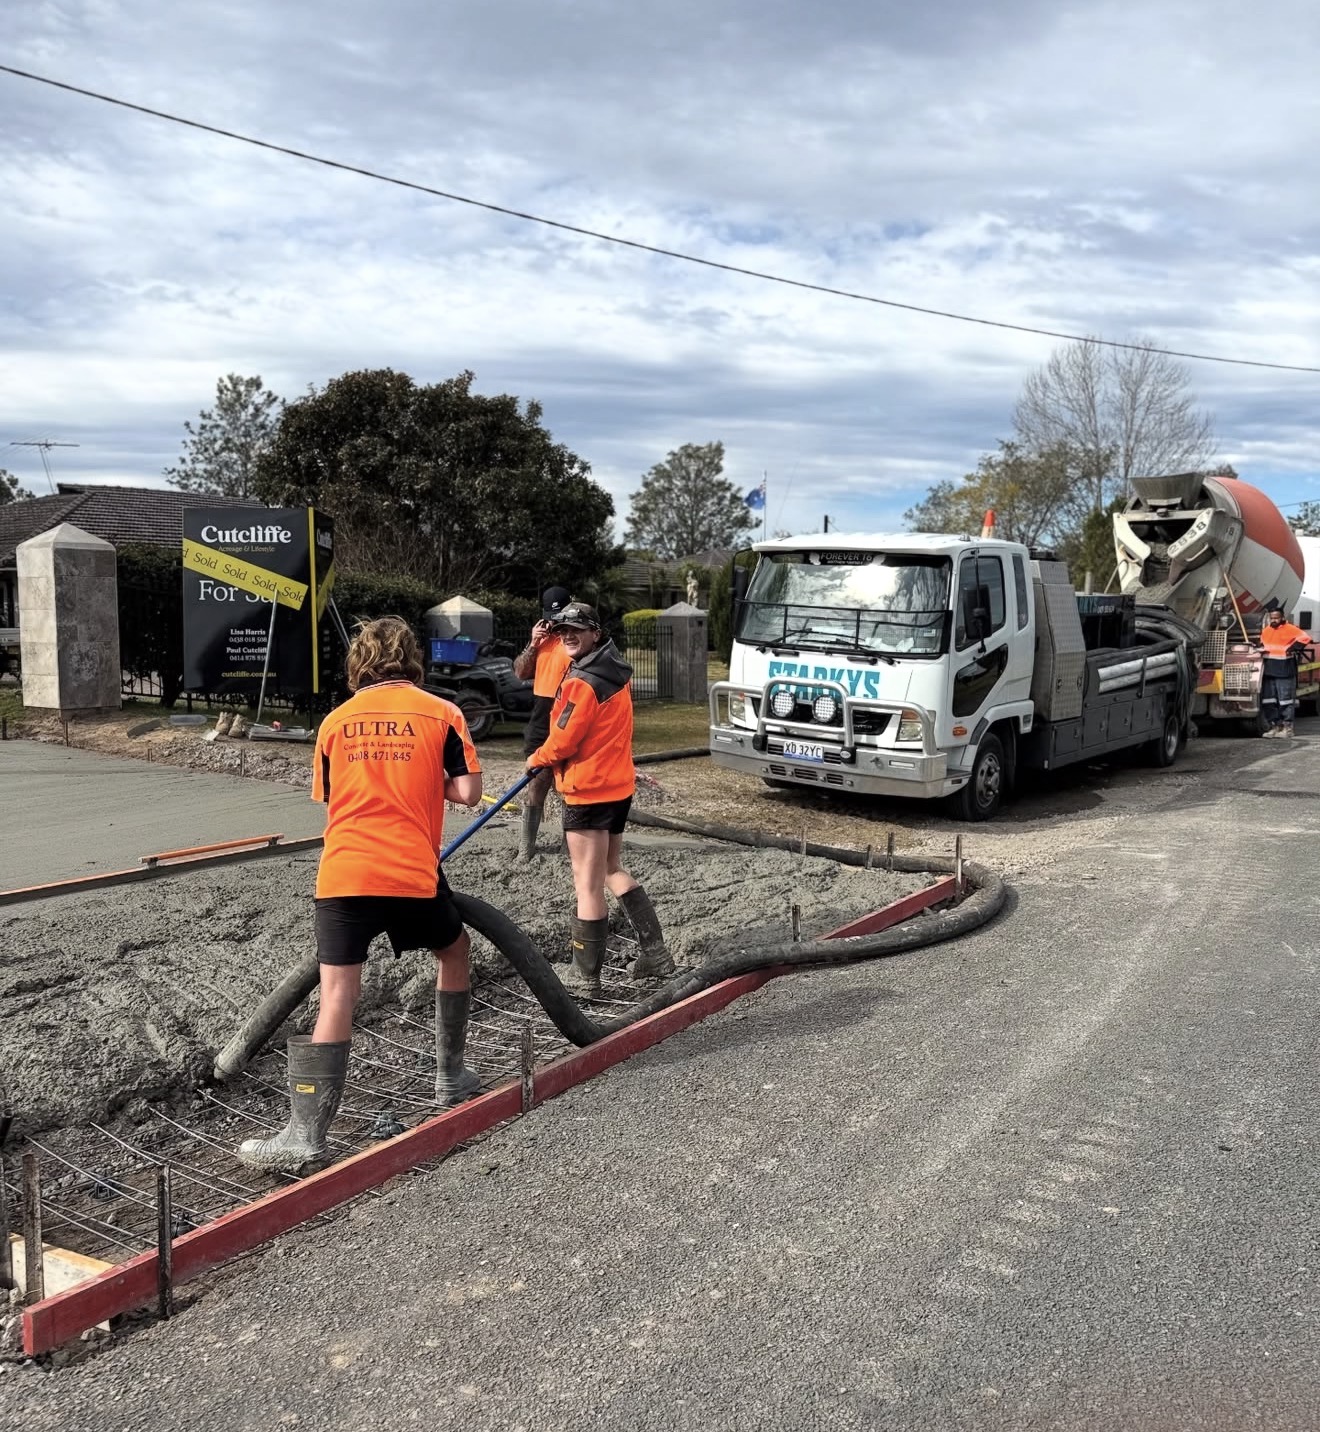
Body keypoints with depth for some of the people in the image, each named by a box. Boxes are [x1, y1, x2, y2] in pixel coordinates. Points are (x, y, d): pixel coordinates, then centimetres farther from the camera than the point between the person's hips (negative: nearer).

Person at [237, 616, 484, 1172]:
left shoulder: (336, 721, 11)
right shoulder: (441, 713, 3)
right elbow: (468, 791, -4)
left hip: (343, 876, 1)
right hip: (414, 875, -1)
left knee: (336, 998, 0)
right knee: (453, 951, 25)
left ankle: (305, 1136, -4)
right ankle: (451, 1075, 34)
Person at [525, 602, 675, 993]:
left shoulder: (583, 682, -20)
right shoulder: (616, 673, 8)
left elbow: (563, 740, -16)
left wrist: (537, 759, 4)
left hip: (588, 791, -9)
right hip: (618, 784, 9)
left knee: (588, 884, 0)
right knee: (612, 870, 22)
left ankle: (585, 975, 10)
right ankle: (654, 952, 24)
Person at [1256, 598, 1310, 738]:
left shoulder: (1290, 629, -6)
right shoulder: (1265, 630, 14)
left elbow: (1305, 638, -13)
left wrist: (1293, 648, -18)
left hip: (1285, 670, -7)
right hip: (1269, 670, 7)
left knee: (1285, 699, -5)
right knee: (1269, 700, 8)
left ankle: (1287, 726, 1)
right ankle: (1274, 725, 16)